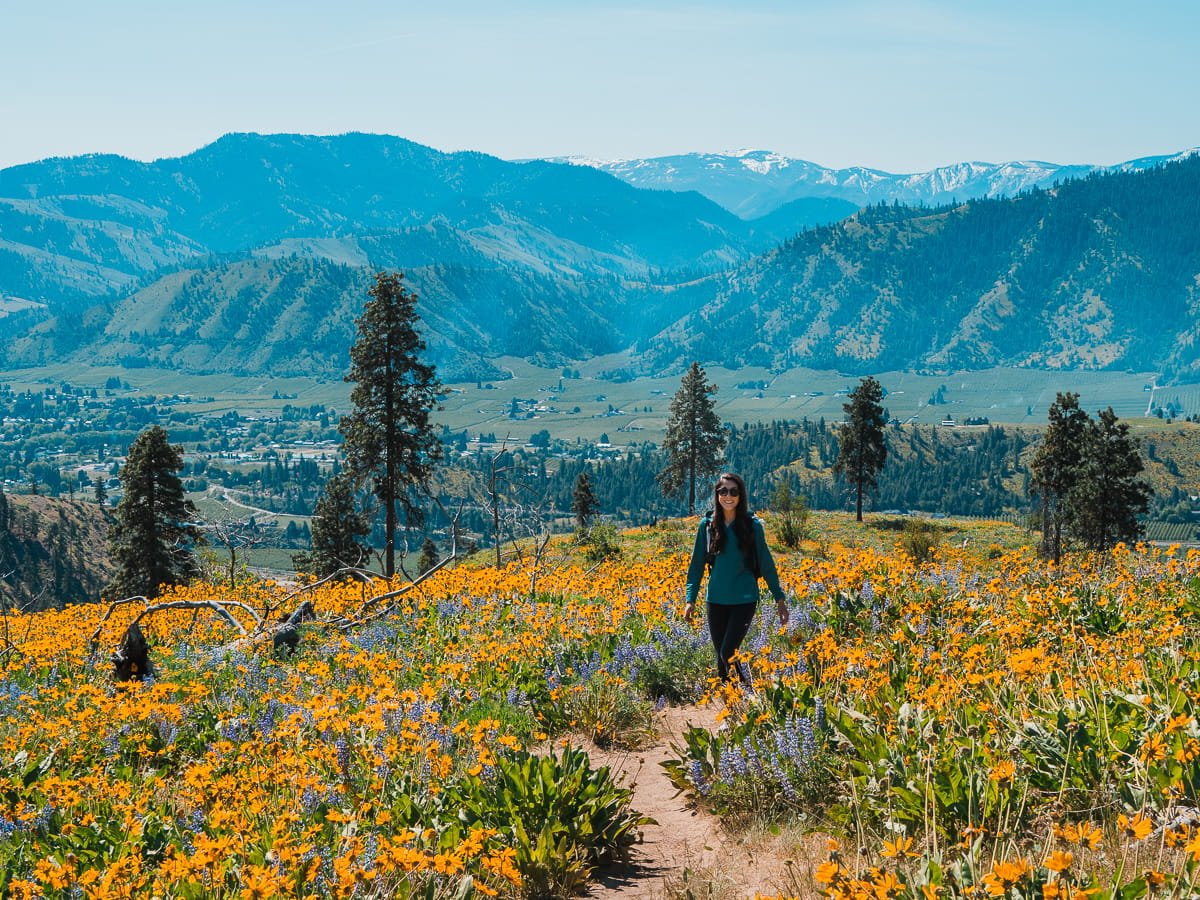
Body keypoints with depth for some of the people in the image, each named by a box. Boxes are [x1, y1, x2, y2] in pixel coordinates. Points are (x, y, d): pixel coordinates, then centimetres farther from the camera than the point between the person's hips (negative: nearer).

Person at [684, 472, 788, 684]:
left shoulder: (752, 525, -3)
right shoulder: (707, 524, 2)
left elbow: (765, 562, 4)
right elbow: (697, 563, 7)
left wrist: (779, 598, 5)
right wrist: (690, 599, 0)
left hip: (744, 600, -3)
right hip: (716, 600, 3)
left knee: (728, 653, -13)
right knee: (721, 656, 8)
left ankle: (747, 689, 10)